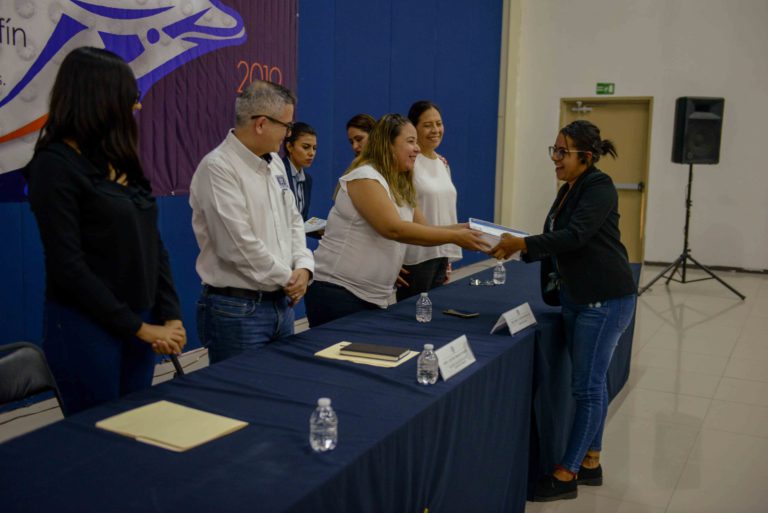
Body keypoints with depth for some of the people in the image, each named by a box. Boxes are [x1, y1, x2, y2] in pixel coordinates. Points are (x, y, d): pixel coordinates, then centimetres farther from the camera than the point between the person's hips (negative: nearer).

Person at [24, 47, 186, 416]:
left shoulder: (122, 162, 9)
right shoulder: (55, 165, -13)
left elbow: (153, 246, 9)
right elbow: (68, 266, -17)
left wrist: (170, 316, -1)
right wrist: (139, 328, -13)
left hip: (139, 323, 7)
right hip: (85, 328, -7)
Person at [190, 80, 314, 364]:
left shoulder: (274, 162, 9)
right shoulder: (218, 168, -18)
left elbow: (293, 220, 15)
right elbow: (239, 246, -23)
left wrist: (303, 265, -3)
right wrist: (287, 278, -10)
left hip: (282, 303, 8)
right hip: (236, 309, -8)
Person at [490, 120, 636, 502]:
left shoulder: (599, 187, -14)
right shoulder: (568, 190, 13)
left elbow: (574, 236, -25)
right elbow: (556, 241, 13)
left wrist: (522, 244, -31)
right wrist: (516, 245, 0)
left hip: (606, 299, -9)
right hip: (576, 297, 9)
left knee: (587, 385, -3)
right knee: (591, 382, 15)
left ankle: (566, 475, 5)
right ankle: (590, 463, 25)